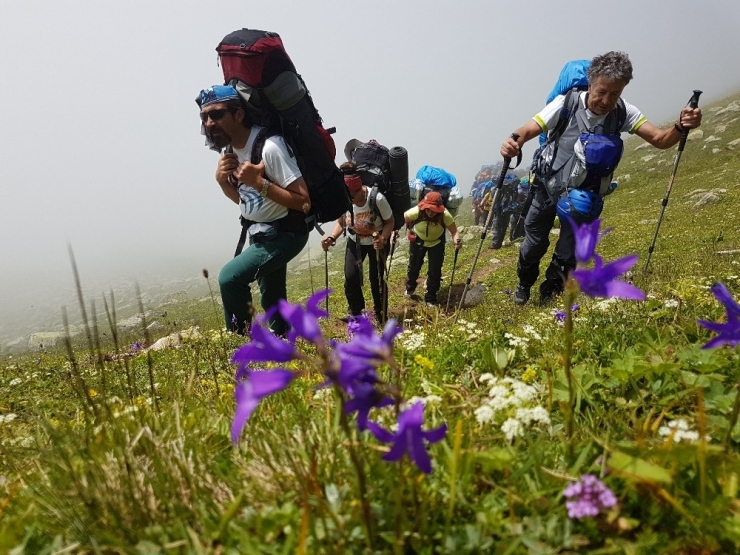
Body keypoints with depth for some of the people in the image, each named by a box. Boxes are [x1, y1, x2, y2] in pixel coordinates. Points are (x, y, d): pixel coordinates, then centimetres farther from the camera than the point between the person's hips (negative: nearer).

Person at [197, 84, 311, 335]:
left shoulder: (269, 147, -27)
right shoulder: (230, 150, -1)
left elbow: (303, 202, -26)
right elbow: (245, 200, 11)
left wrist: (259, 182, -32)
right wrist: (223, 181, -9)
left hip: (284, 234, -9)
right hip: (259, 234, 9)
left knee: (230, 277, -24)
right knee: (272, 300, 20)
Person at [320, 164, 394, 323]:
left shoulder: (377, 198, -33)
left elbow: (390, 221, -19)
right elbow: (341, 222, -5)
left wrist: (383, 239, -37)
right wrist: (332, 237, -23)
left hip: (377, 242, -3)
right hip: (355, 241, 3)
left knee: (376, 279, -3)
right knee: (350, 277, -6)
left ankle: (380, 315, 21)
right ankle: (356, 313, 19)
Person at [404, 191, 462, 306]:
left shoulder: (445, 215, -33)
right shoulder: (416, 211, -33)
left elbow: (454, 231, -27)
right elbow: (401, 219, -16)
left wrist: (457, 240, -46)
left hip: (436, 243, 0)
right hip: (418, 241, 0)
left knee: (435, 271, -2)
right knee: (413, 266, 14)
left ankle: (430, 298, 19)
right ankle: (410, 288, 45)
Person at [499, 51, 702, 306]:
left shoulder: (623, 112, -15)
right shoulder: (566, 104, -22)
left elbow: (659, 139, -17)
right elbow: (528, 130, -28)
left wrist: (681, 127, -40)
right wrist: (513, 142, -52)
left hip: (583, 195, 2)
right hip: (549, 187, -1)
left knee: (570, 251, 6)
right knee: (535, 243, 8)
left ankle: (550, 294, 31)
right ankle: (524, 285, 37)